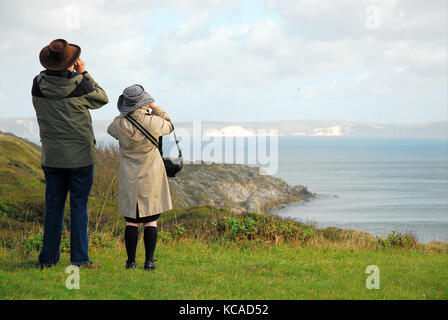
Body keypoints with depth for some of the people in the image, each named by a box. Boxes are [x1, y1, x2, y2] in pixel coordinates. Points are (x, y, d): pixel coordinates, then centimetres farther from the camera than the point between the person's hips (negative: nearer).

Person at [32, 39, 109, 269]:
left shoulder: (38, 85, -6)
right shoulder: (79, 84, -16)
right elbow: (102, 99, 2)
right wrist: (83, 73, 6)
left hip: (51, 157, 3)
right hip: (80, 155, -3)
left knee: (53, 206, 12)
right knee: (79, 206, 3)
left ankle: (48, 258, 15)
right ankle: (79, 259, 4)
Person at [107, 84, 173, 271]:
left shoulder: (120, 124, -10)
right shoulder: (153, 123, -13)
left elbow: (111, 130, 15)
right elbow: (169, 126, 10)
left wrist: (126, 114, 14)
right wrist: (154, 108, 10)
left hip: (130, 180, 1)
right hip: (151, 178, -1)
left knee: (132, 221, 7)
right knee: (151, 220, 5)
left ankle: (131, 261, 8)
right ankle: (149, 261, 4)